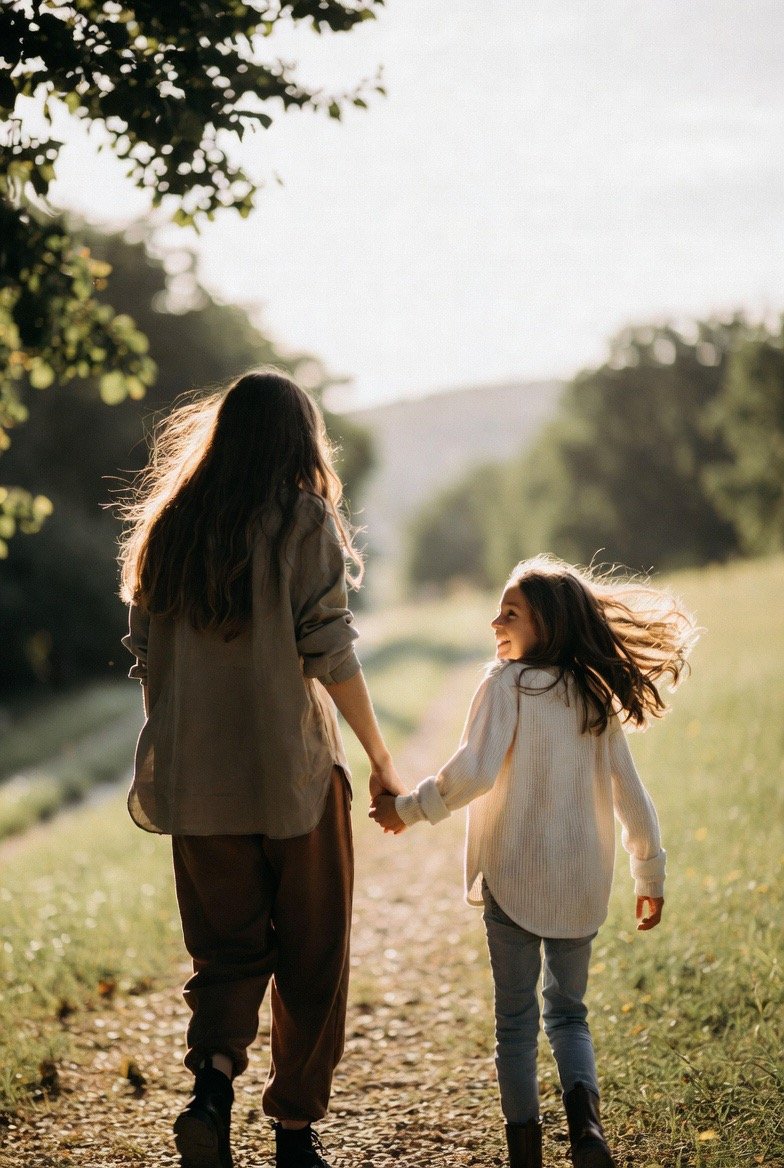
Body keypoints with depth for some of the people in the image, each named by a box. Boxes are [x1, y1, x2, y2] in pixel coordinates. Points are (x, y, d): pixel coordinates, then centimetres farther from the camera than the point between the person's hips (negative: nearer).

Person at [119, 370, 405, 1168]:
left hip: (197, 780, 4)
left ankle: (212, 1085, -11)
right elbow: (329, 654, -11)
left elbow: (146, 658, 9)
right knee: (310, 958, 11)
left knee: (226, 951, 13)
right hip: (292, 773, -4)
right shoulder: (304, 519, -6)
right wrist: (381, 759, -3)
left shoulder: (171, 525, 7)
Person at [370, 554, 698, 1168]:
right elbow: (630, 794, 8)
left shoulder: (508, 682, -9)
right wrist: (651, 875, 17)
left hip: (514, 881, -4)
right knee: (568, 1011, 17)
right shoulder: (597, 697, 6)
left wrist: (409, 808, -7)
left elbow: (473, 772, -20)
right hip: (581, 886, 4)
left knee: (516, 1019, 8)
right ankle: (584, 1112, -7)